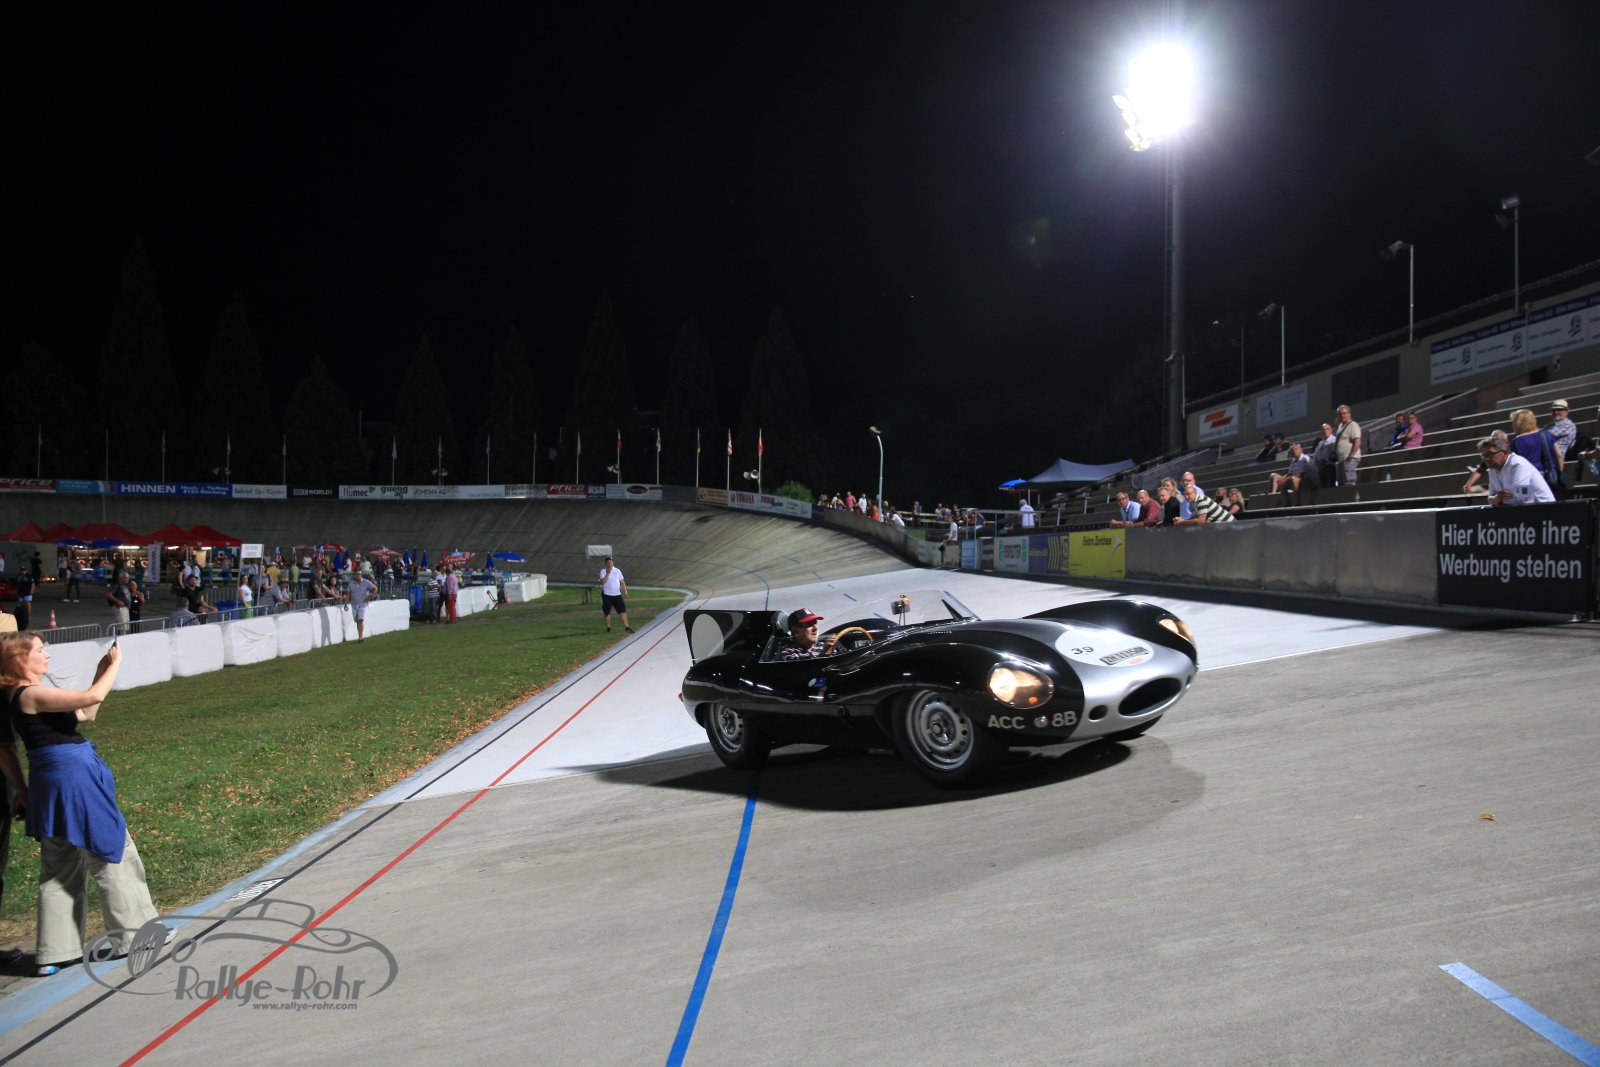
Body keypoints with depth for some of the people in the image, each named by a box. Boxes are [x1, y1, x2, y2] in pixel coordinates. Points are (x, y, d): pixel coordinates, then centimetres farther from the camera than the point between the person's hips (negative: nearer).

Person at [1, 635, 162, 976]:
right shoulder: (31, 695, -16)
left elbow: (86, 714, 16)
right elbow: (94, 696, -23)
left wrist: (102, 671, 10)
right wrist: (114, 664, -8)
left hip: (53, 783, 10)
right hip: (73, 778, -10)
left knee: (61, 868, 14)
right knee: (113, 853, 3)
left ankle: (55, 952, 20)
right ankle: (134, 932, 13)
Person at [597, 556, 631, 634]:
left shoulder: (617, 571, 8)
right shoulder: (603, 571, -4)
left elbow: (622, 581, 11)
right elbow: (603, 582, -18)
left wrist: (625, 591, 2)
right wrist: (608, 573, -21)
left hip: (617, 595, 3)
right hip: (607, 595, -3)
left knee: (623, 610, -3)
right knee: (607, 612, 3)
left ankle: (626, 627, -1)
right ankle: (608, 628, 17)